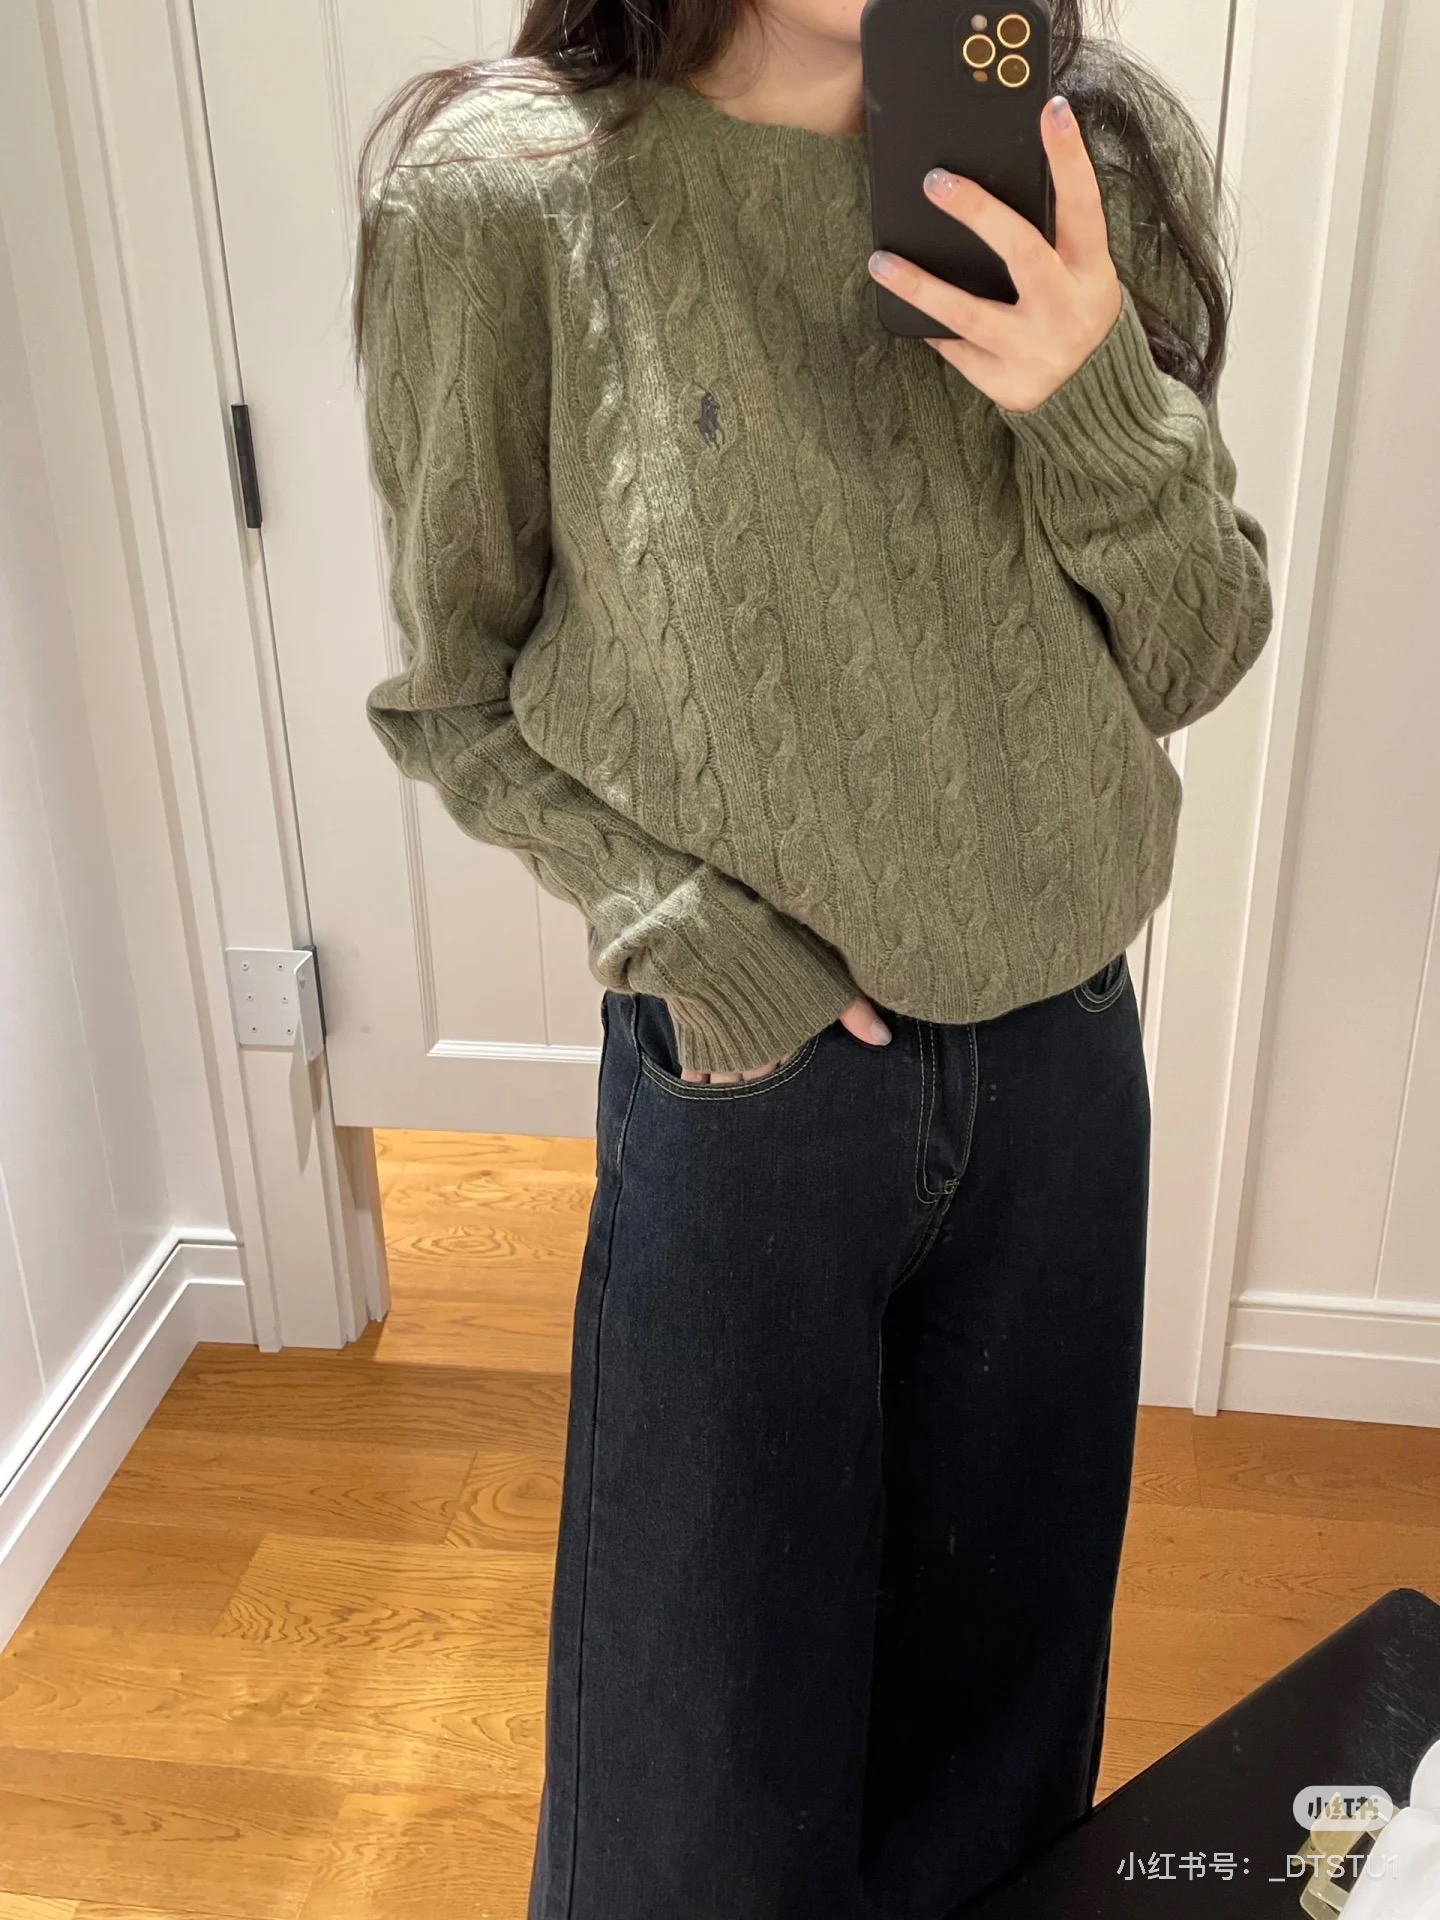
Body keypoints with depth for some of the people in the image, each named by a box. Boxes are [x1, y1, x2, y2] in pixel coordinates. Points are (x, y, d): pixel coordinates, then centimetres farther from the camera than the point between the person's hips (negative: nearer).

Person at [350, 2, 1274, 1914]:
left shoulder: (1108, 161, -4)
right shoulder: (505, 191, -13)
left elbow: (1194, 663, -1)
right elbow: (450, 693, -3)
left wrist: (1099, 402, -19)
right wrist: (682, 927, -14)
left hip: (1069, 1055, 4)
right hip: (749, 1070, -3)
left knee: (1005, 1642, 24)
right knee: (711, 1700, 16)